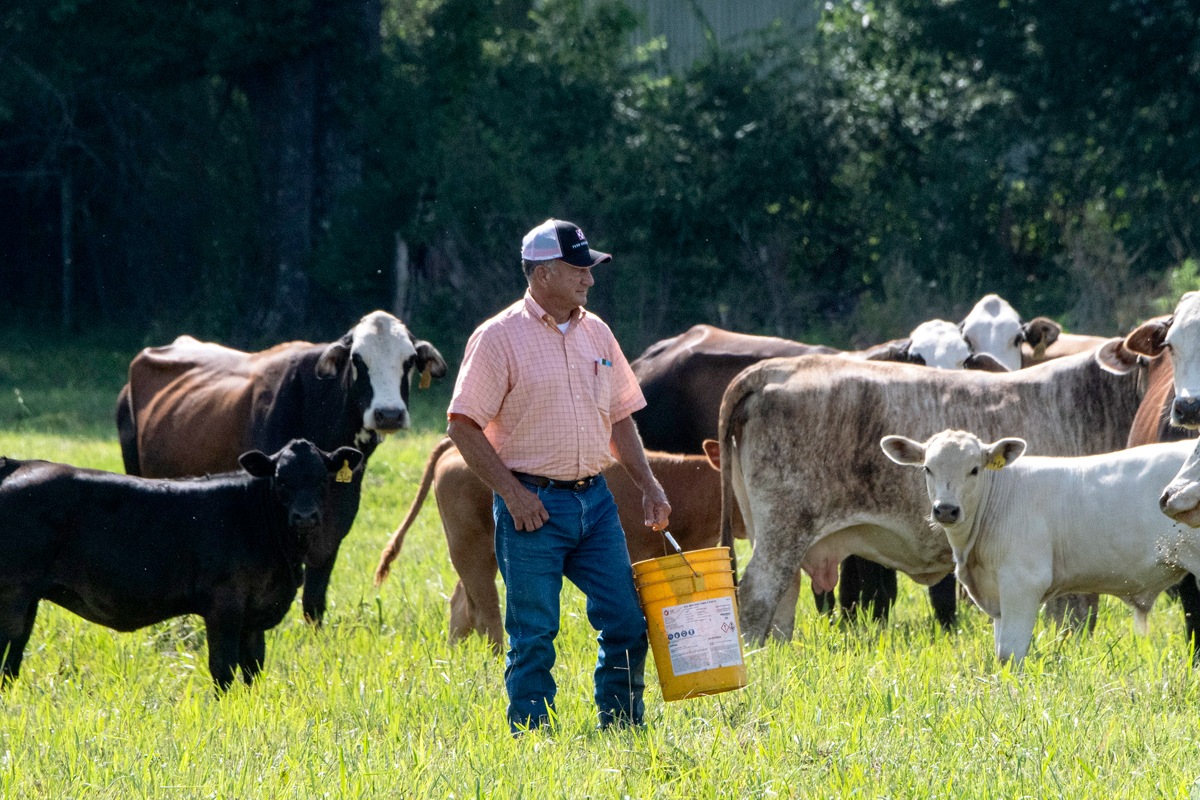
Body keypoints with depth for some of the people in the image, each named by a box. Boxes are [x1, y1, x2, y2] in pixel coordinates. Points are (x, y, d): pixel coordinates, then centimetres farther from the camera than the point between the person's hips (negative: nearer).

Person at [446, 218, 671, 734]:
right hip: (533, 506, -6)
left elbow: (619, 416, 20)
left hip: (594, 500, 6)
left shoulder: (595, 333, 12)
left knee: (625, 623, 3)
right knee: (533, 636, -3)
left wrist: (647, 485, 9)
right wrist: (511, 492, -15)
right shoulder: (500, 338, -7)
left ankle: (623, 732, 15)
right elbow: (464, 426, -9)